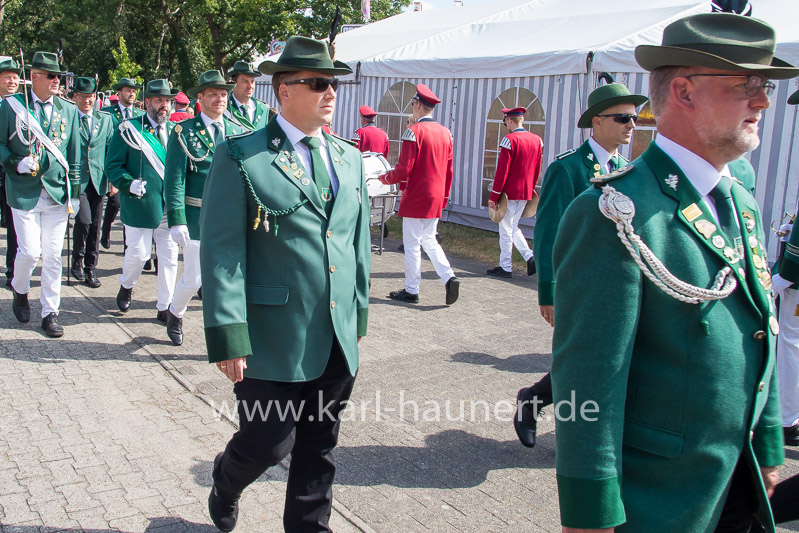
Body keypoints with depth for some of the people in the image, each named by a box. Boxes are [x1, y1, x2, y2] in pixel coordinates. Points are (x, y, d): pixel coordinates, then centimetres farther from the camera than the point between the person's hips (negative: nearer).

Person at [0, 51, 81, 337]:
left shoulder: (69, 109, 8)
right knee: (29, 251, -5)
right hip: (24, 192, -2)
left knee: (53, 255, 4)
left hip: (57, 192, 2)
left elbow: (74, 154, 11)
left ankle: (50, 313, 15)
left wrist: (74, 191, 8)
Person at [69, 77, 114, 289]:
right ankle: (77, 259, 9)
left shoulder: (105, 119, 11)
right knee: (84, 220, -15)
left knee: (95, 225, 6)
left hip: (98, 180, 3)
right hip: (76, 179, -3)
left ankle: (90, 268, 18)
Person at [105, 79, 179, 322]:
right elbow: (113, 166, -1)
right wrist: (129, 184, -18)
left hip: (169, 206, 4)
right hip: (141, 204, -3)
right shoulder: (129, 129, 0)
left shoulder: (175, 131, 11)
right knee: (138, 253, 2)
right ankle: (126, 286, 34)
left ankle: (165, 308, 16)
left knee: (169, 257, 4)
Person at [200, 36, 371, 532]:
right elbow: (221, 253, -11)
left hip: (338, 341, 5)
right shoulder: (241, 157, -7)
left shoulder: (349, 158, 11)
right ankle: (226, 485, 38)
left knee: (319, 448, 15)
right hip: (274, 339, -5)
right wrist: (229, 339, -15)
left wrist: (359, 317, 13)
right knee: (268, 444, 5)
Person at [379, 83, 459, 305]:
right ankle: (449, 277, 5)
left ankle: (411, 291, 10)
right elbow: (449, 170, 11)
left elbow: (404, 169, -17)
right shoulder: (445, 132, 8)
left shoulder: (414, 131, -14)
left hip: (416, 198, -7)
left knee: (412, 244, 2)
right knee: (429, 240, 18)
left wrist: (384, 178, 1)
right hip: (436, 199, 7)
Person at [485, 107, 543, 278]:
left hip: (510, 193, -7)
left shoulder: (510, 139, -15)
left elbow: (502, 170, -17)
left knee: (506, 229, 3)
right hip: (526, 193, 7)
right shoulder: (537, 139, 7)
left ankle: (506, 267, 9)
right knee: (513, 227, 20)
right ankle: (530, 257, 7)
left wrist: (494, 196, -13)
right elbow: (537, 169, 13)